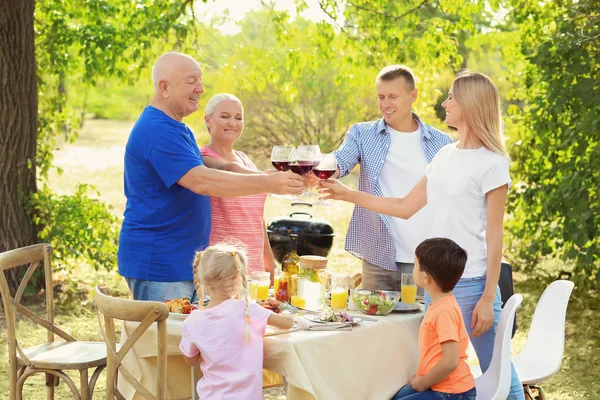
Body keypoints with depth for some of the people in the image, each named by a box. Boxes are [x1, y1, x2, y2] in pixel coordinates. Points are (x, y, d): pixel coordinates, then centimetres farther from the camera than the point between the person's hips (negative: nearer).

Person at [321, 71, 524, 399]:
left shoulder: (491, 164, -9)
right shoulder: (444, 156, 11)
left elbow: (494, 236, -9)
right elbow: (405, 207, 16)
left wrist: (488, 297, -12)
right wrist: (348, 194, 13)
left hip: (471, 283, -7)